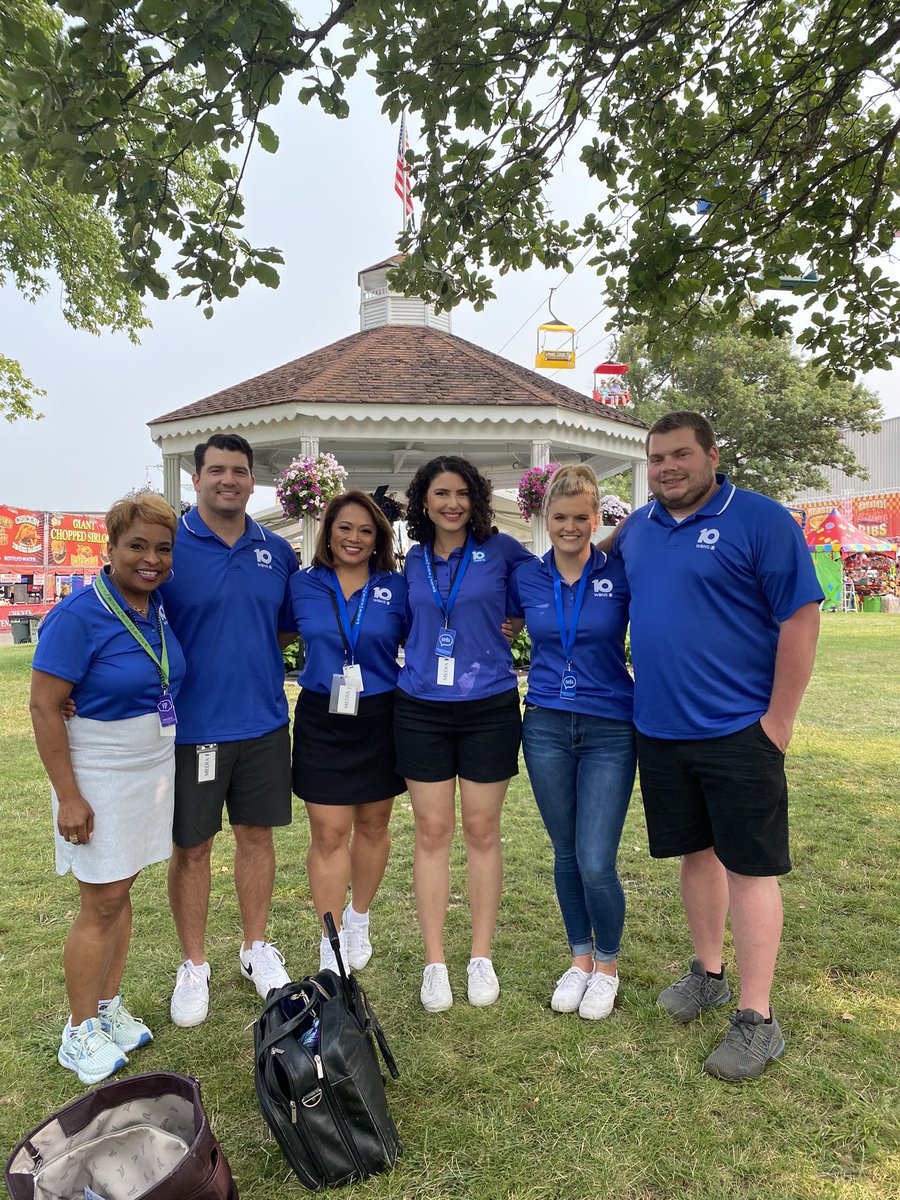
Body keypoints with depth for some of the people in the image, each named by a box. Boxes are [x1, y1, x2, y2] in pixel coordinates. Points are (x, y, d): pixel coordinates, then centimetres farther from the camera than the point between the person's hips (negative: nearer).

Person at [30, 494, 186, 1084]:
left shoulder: (159, 609, 2)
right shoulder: (78, 616, -19)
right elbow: (44, 707, -17)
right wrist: (68, 796, -17)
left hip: (154, 767, 6)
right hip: (100, 775, -6)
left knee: (122, 892, 16)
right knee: (102, 902, 3)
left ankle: (109, 1007, 32)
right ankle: (80, 1032, 22)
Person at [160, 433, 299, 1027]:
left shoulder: (277, 551, 4)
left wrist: (249, 649, 1)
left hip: (264, 722, 3)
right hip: (192, 726, -3)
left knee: (257, 834, 15)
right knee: (192, 847, 10)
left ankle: (256, 947, 36)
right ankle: (194, 965, 31)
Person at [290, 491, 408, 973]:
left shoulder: (396, 587, 0)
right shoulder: (303, 585, 1)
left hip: (380, 718, 1)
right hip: (322, 720, 0)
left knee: (373, 825, 14)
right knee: (328, 833, 1)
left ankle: (358, 921, 36)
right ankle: (330, 941, 17)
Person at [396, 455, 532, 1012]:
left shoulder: (500, 549, -1)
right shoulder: (414, 560, 9)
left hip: (488, 707, -2)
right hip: (422, 708, 2)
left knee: (482, 829, 7)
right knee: (432, 831, 6)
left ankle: (482, 956, 24)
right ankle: (435, 961, 20)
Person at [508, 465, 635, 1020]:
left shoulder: (621, 574, -5)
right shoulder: (526, 578, 3)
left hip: (610, 730, -2)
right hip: (546, 728, 3)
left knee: (596, 864, -3)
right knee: (566, 854, 13)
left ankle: (608, 964, 25)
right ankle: (580, 958, 35)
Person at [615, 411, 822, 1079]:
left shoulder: (760, 519, -9)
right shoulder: (636, 529, 9)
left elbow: (801, 616, -12)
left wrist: (778, 719, -13)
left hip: (738, 730, -5)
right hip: (660, 730, 6)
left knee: (750, 867, 3)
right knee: (695, 852, 18)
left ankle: (756, 1019, 17)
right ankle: (709, 974, 37)